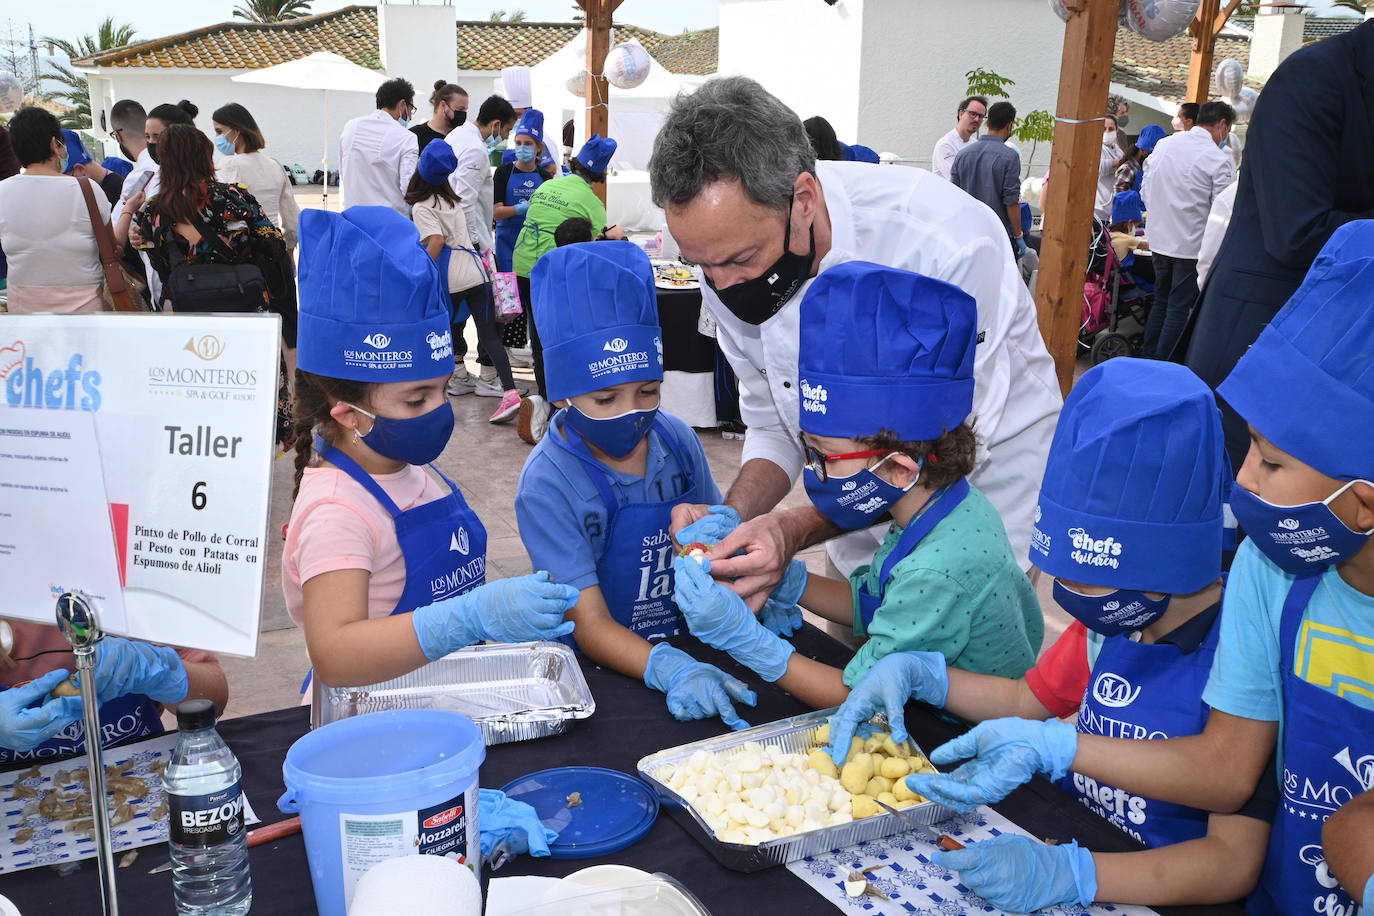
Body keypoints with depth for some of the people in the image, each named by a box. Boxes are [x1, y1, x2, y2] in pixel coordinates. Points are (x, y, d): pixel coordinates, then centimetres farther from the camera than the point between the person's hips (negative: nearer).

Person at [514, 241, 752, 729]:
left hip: (693, 645, 4)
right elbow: (590, 625, -17)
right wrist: (671, 670, -33)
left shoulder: (677, 439, 0)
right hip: (608, 670, -4)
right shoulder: (548, 484, -14)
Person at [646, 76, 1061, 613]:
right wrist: (732, 515, -23)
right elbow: (771, 423, -4)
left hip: (988, 466, -4)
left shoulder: (945, 241, -35)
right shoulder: (728, 258, -16)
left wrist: (796, 530, -36)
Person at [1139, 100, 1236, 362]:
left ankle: (1147, 360, 22)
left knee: (1161, 301, 18)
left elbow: (1145, 189, 9)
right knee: (1180, 307, 3)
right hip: (1191, 244, -6)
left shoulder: (1164, 144, 3)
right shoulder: (1218, 160, -14)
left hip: (1160, 239, 6)